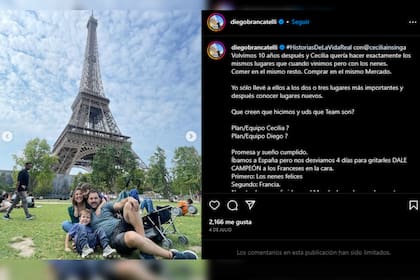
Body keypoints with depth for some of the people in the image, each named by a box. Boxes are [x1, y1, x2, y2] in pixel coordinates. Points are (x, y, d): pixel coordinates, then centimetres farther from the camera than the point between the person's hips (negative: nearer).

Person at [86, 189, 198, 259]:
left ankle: (145, 245, -29)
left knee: (129, 205, -23)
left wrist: (129, 198, -12)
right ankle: (172, 255, -38)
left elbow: (119, 204, 8)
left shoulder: (106, 206, 26)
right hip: (113, 237, -4)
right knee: (132, 236, -41)